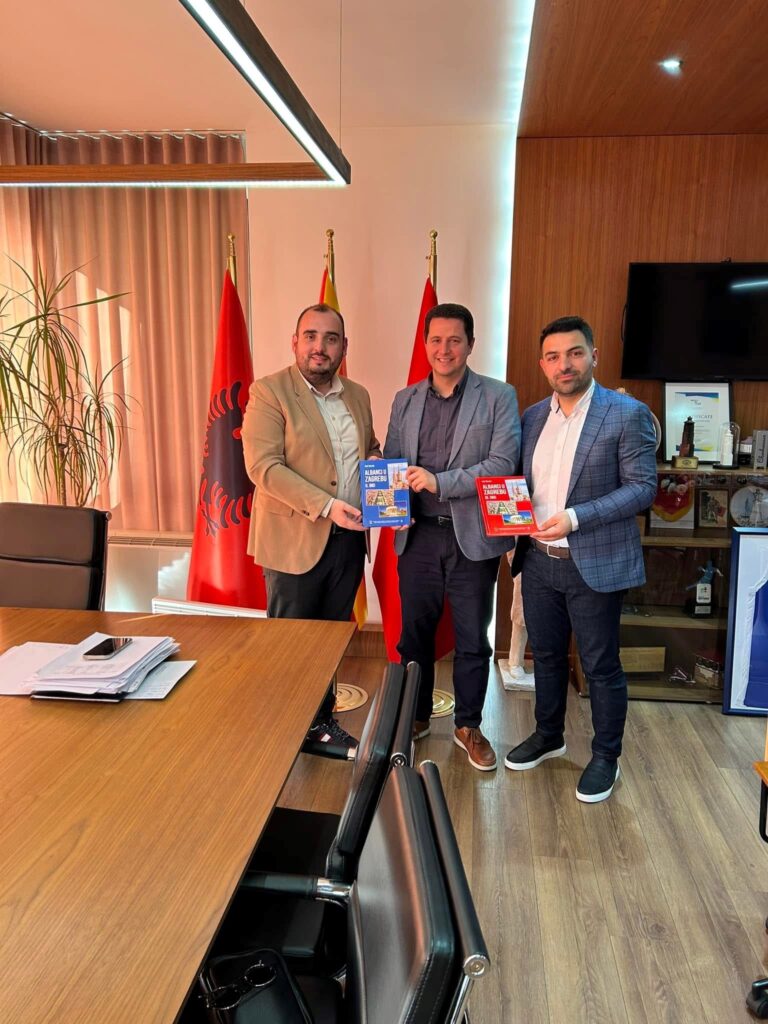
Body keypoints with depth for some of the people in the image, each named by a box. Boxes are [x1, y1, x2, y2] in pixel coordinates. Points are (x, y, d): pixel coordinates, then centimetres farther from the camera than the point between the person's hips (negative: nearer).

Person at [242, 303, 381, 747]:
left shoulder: (358, 395, 11)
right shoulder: (269, 392, -9)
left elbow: (371, 449, 23)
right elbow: (263, 466, -17)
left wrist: (376, 459, -3)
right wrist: (325, 506, -25)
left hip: (348, 538, 6)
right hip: (295, 539, -5)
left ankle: (323, 721, 34)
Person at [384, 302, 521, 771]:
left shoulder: (499, 397, -3)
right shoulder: (405, 400, 9)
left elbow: (503, 463, -13)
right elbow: (390, 463, 10)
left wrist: (440, 482, -22)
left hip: (472, 537, -3)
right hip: (418, 535, 3)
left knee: (472, 639, 10)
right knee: (414, 632, 15)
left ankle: (469, 726, 30)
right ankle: (416, 715, 35)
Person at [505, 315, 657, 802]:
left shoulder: (628, 414, -10)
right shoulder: (533, 416, 7)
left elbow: (643, 487, -13)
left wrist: (574, 518, -22)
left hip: (594, 563, -5)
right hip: (539, 560, 5)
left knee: (601, 666, 9)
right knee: (546, 655, 19)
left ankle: (606, 757, 29)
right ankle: (548, 736, 40)